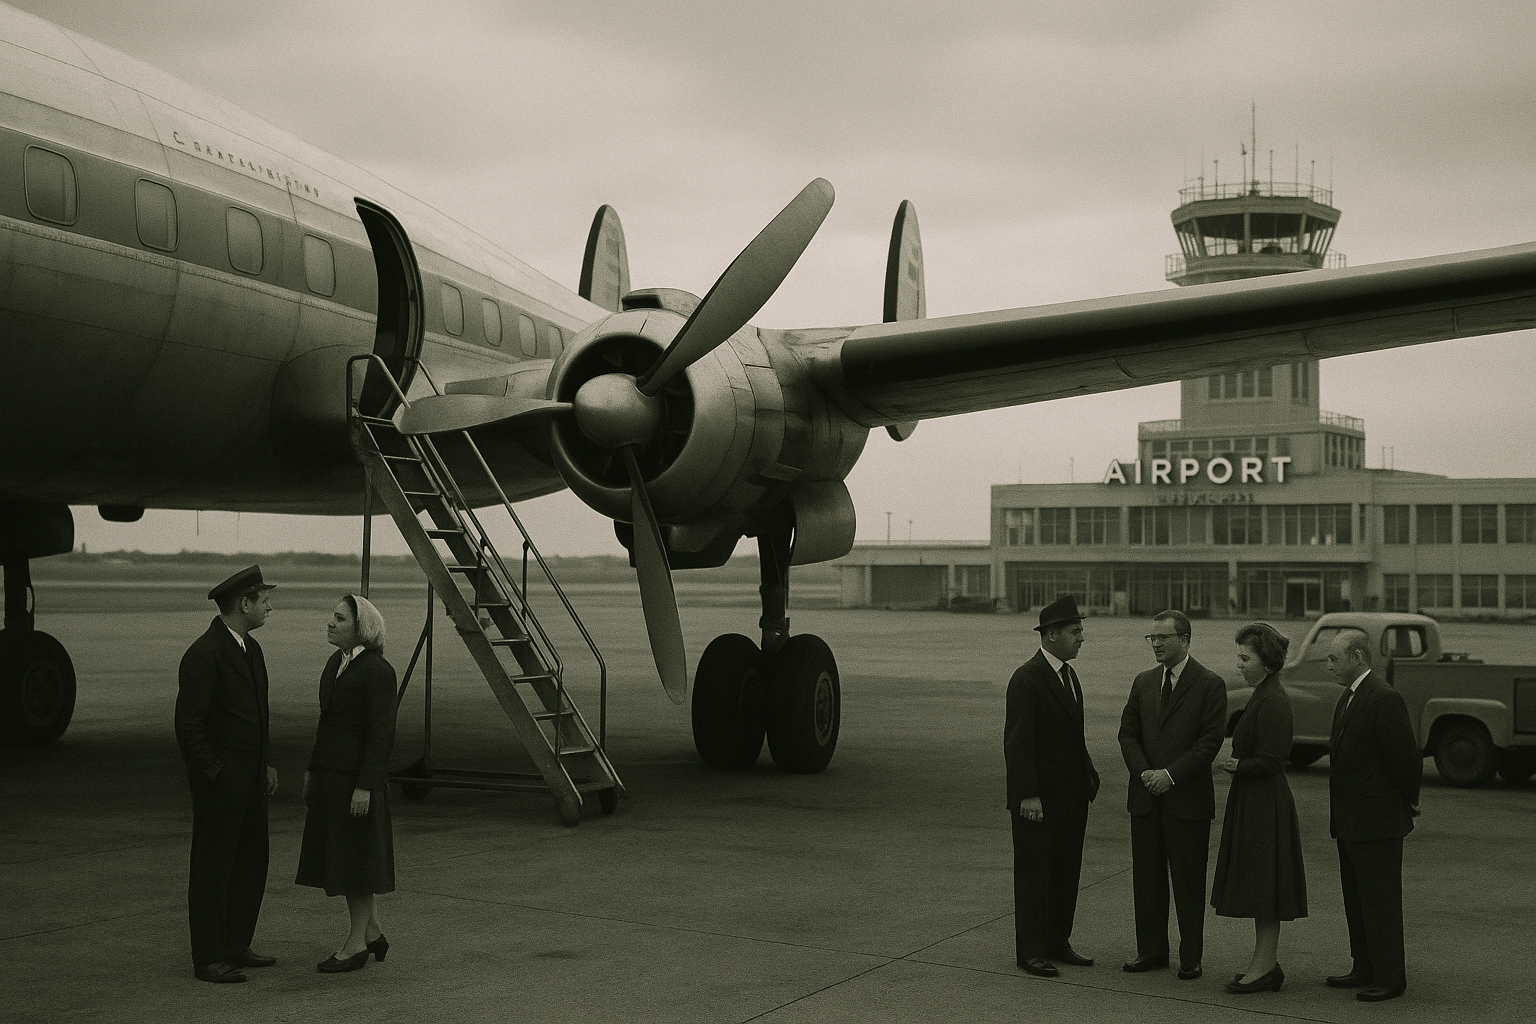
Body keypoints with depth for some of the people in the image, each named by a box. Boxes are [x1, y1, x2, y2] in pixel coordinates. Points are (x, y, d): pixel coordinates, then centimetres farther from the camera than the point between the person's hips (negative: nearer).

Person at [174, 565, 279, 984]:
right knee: (213, 867, -1)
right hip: (219, 780, -9)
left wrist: (266, 765, 16)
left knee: (251, 863, 14)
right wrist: (214, 776, -18)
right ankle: (208, 958, 6)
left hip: (250, 777, 9)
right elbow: (188, 725, -18)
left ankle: (236, 946, 25)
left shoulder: (250, 648, 12)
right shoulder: (204, 654, -16)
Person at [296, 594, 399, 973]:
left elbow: (381, 732, -18)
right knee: (340, 855, 13)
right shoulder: (337, 662, 10)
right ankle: (373, 933, 24)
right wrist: (313, 770, 17)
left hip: (358, 776, -9)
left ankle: (355, 944, 10)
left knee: (356, 856, 0)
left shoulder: (377, 671, -16)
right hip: (330, 773, 9)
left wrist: (365, 787, -21)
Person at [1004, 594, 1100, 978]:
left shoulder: (1068, 675, 12)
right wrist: (1028, 796, -21)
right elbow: (1017, 741, -18)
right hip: (1039, 796, -8)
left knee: (1066, 870, 13)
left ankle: (1058, 942, 23)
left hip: (1071, 794, 8)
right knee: (1035, 873, 1)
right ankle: (1030, 951, 8)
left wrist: (1089, 777, 10)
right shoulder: (1027, 679, -15)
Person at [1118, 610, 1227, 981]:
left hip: (1188, 797, -5)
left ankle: (1191, 957, 10)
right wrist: (1144, 772, -6)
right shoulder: (1144, 683, 12)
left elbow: (1210, 741, -9)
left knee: (1188, 882, 1)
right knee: (1147, 878, 8)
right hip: (1146, 797, 5)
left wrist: (1171, 775, -15)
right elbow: (1128, 733, 11)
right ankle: (1151, 951, 18)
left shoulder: (1210, 684, -4)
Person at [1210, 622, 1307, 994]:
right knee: (1258, 885, 14)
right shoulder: (1262, 696, 12)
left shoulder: (1273, 701, -19)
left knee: (1262, 886, -3)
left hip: (1265, 805, -10)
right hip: (1252, 800, 10)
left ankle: (1264, 965, 4)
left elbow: (1269, 761, -21)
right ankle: (1266, 963, 21)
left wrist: (1236, 766, -8)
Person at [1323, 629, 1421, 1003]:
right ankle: (1365, 969, 26)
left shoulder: (1384, 699, -19)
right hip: (1349, 823, 10)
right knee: (1356, 901, 16)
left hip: (1377, 822, -10)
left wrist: (1409, 802, -4)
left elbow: (1406, 758, -18)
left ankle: (1389, 978, 6)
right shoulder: (1348, 697, 12)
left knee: (1380, 902, -2)